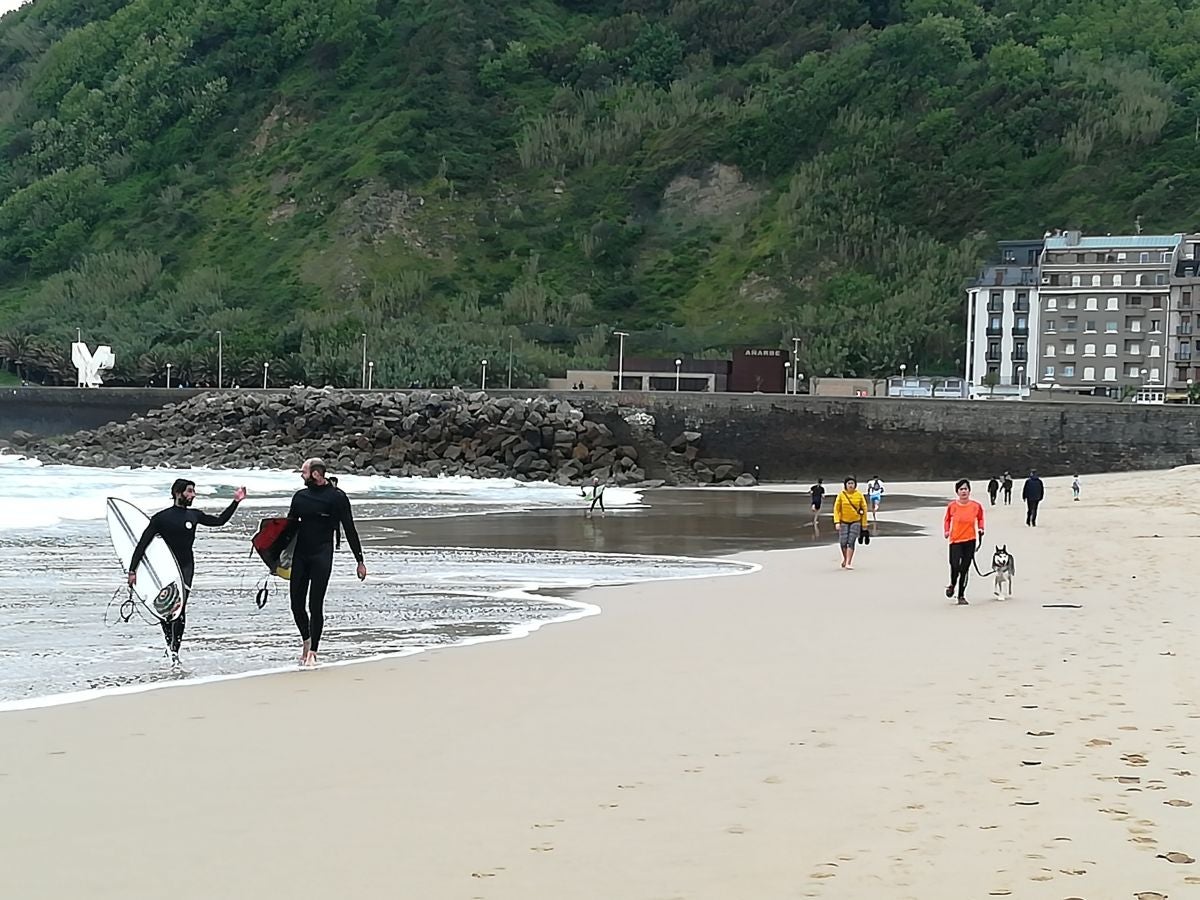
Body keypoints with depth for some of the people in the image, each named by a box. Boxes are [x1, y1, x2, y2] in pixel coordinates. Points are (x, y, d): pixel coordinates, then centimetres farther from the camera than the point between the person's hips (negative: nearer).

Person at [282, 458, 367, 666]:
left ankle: (312, 652, 0)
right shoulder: (300, 496, 12)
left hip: (322, 556, -5)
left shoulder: (336, 497, -3)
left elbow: (349, 530, -1)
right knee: (296, 604, 3)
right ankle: (306, 639, 27)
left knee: (315, 605, -7)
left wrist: (360, 561, -3)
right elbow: (289, 527, 19)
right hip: (300, 555, 5)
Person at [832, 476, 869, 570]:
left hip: (856, 521, 0)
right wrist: (837, 522, -13)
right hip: (843, 522, 0)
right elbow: (836, 509, -2)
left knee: (851, 542, -10)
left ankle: (848, 563, -9)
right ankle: (845, 559, 24)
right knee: (843, 543, -3)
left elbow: (864, 509, 4)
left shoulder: (859, 495, -3)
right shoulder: (841, 494, -4)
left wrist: (864, 524, 4)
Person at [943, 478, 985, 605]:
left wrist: (981, 529, 2)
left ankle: (961, 596, 14)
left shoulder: (976, 506, -1)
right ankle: (952, 584, 19)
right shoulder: (952, 506, -3)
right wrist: (946, 531, -3)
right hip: (955, 540, -1)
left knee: (965, 569, 2)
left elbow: (980, 519, 17)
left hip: (970, 541, 1)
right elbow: (947, 519, 12)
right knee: (955, 566, -15)